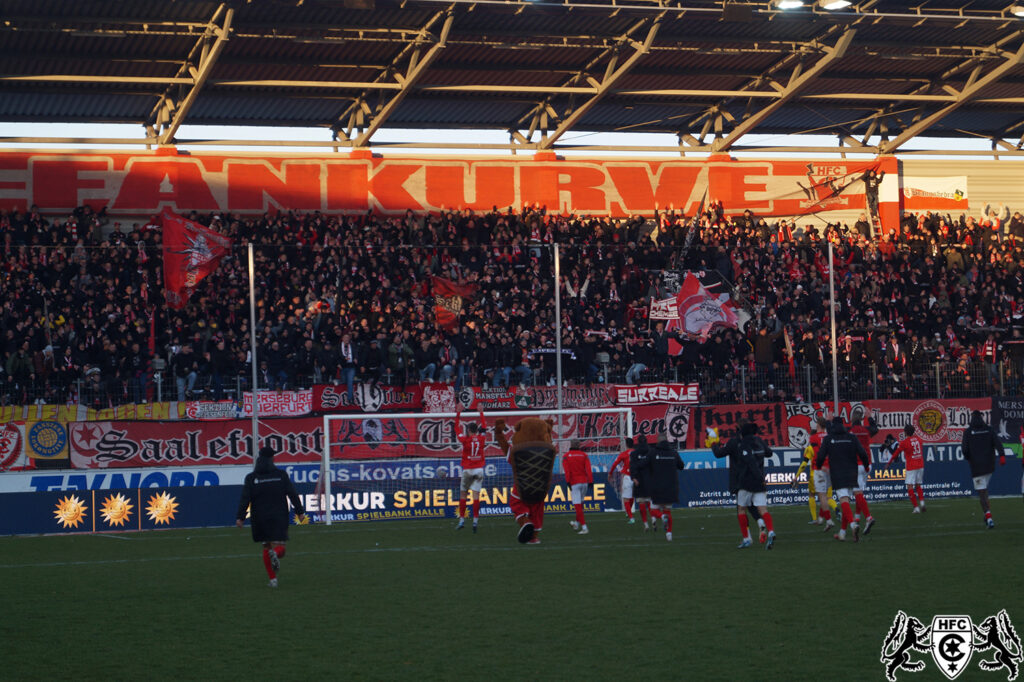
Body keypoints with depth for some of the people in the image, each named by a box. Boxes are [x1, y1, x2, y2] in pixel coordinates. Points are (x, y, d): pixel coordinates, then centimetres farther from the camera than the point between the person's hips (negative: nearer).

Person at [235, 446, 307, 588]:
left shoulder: (251, 478, 1)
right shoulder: (281, 475, 2)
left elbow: (245, 499, -6)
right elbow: (292, 494, 0)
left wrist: (240, 517, -5)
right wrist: (299, 511, 6)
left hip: (260, 517, 1)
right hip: (279, 517, -1)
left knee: (266, 548, 14)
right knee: (279, 547, 0)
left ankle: (272, 579, 9)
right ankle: (276, 553, -38)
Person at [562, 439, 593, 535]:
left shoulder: (566, 456, 2)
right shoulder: (584, 455, 8)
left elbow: (566, 470, -11)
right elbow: (588, 468, -4)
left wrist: (568, 482, -15)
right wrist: (590, 481, -7)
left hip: (574, 483, -4)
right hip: (584, 481, 4)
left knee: (577, 506, -4)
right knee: (580, 503, 21)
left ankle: (584, 527, -11)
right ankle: (577, 523, 34)